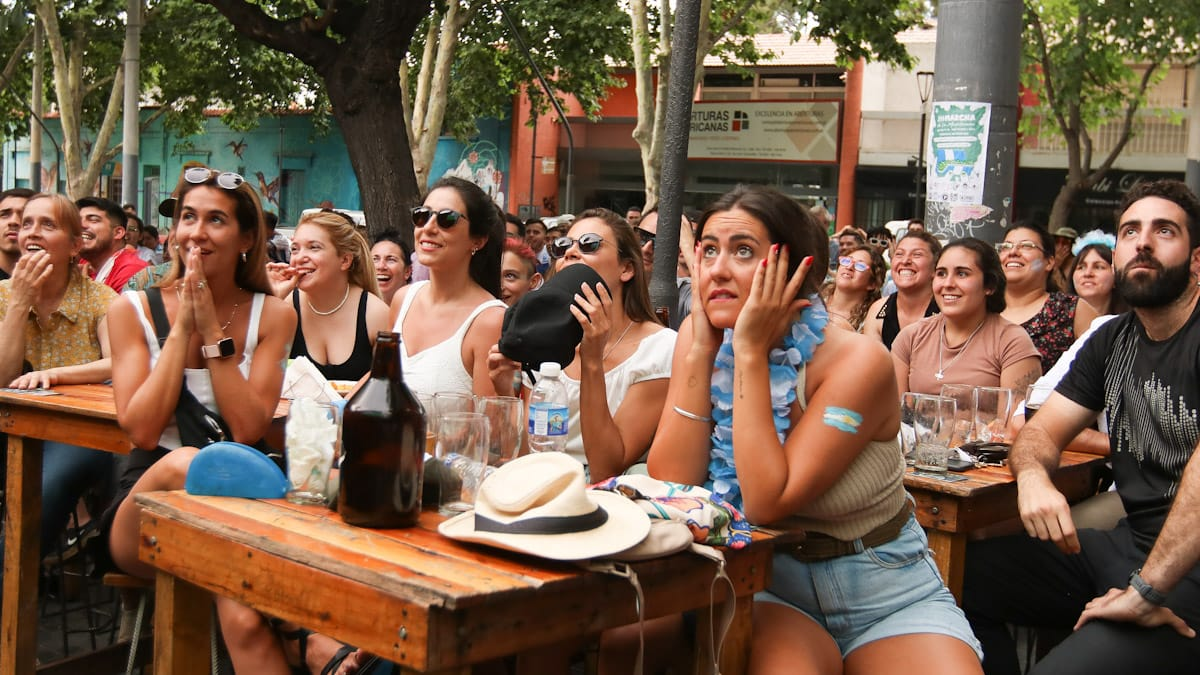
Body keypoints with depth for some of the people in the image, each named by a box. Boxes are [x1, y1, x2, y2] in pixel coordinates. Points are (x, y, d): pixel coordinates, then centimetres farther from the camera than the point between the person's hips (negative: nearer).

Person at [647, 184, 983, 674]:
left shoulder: (856, 361, -19)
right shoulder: (701, 345, -5)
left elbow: (768, 501, -26)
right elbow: (670, 488, -15)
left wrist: (751, 352, -25)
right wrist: (700, 349, -18)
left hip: (886, 595, -1)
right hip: (769, 587, 1)